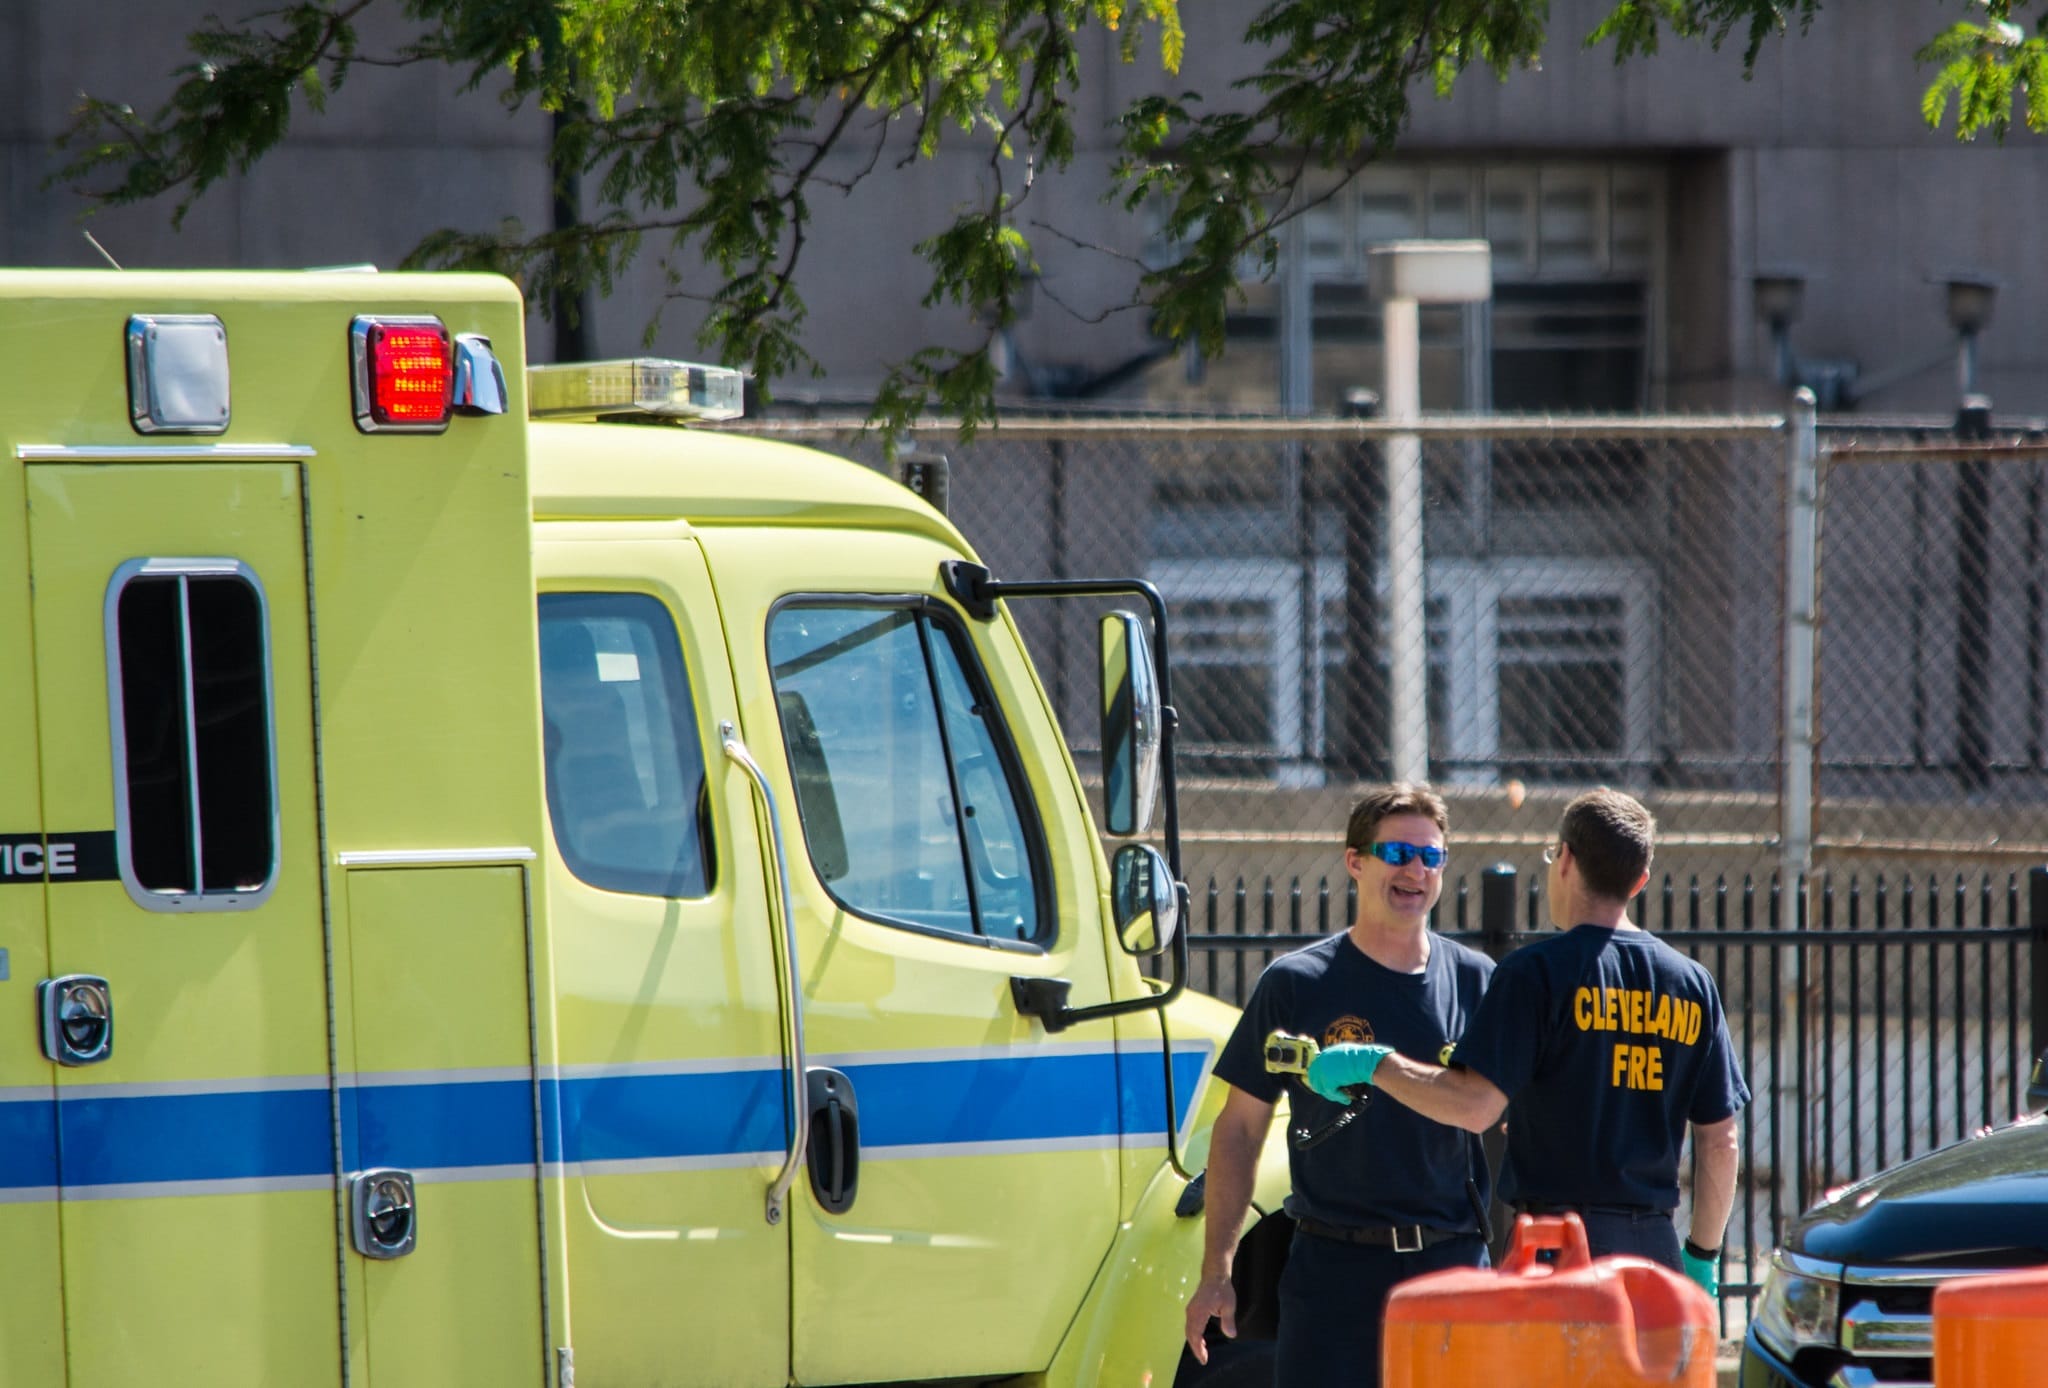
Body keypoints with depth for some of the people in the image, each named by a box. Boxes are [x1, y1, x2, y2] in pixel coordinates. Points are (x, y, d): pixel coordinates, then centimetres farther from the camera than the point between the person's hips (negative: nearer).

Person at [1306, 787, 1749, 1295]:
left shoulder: (1539, 971, -8)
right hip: (1655, 1247, 5)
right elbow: (1719, 1140, 10)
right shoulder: (1692, 985, 9)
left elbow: (1476, 1105, -17)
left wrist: (1372, 1064, -5)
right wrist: (1703, 1256, 20)